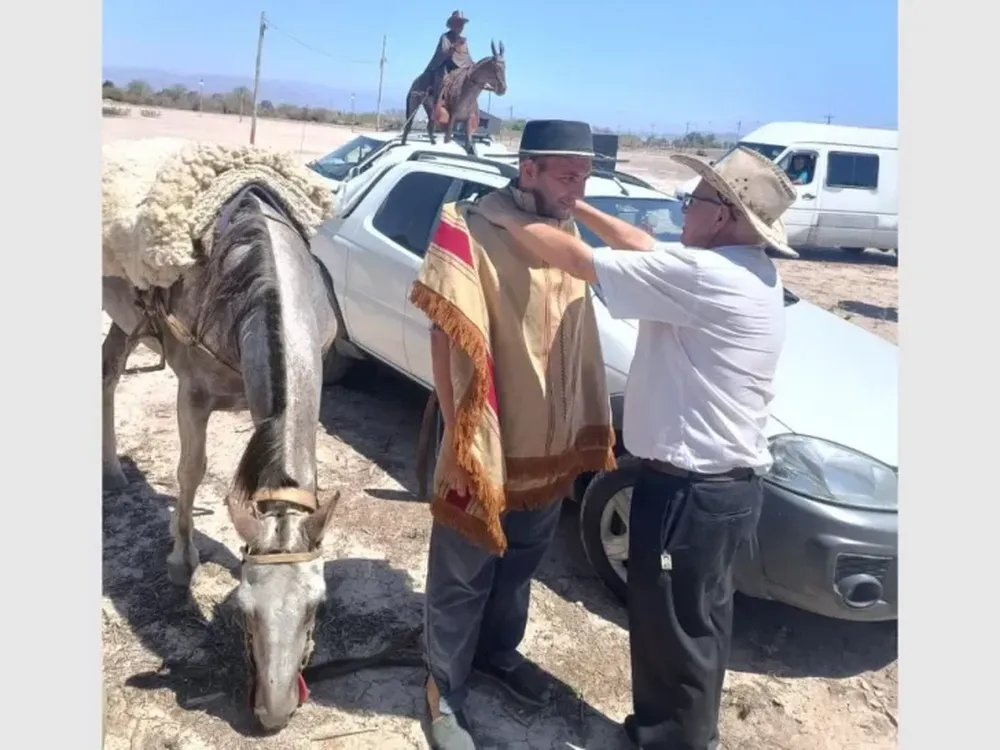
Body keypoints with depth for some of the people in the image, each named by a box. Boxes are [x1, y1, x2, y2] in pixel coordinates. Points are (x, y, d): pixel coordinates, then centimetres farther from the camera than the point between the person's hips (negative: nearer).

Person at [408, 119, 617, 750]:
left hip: (552, 442, 7)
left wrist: (588, 429, 13)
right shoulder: (470, 230, -18)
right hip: (488, 446, -6)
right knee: (463, 578, 12)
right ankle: (446, 693, 33)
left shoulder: (568, 230, 5)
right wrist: (461, 438, -19)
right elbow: (449, 340, -18)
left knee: (522, 564, 25)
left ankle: (499, 652, 49)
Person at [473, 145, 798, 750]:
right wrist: (576, 207, 13)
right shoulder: (752, 271, 6)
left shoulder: (703, 273, -23)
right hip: (728, 482, 10)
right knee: (700, 623, 24)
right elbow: (645, 247, 15)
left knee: (672, 629, 9)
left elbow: (578, 260, -18)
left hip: (690, 489, -10)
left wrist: (508, 219, -4)